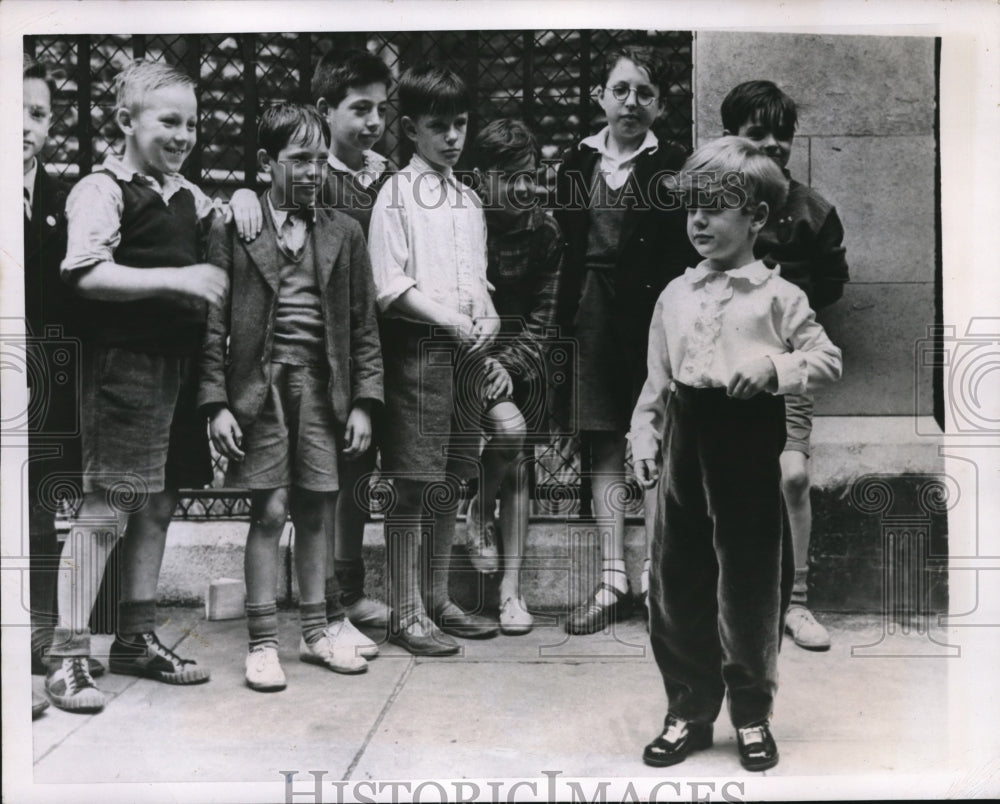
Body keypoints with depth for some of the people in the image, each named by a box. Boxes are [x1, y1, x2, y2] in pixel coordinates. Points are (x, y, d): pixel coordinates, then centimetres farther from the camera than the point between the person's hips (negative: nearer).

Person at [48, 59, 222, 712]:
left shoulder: (188, 195, 15)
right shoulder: (102, 189, -7)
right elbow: (88, 274, -20)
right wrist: (175, 277, -25)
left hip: (177, 363, 8)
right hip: (124, 363, -7)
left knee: (158, 506, 12)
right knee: (106, 507, -6)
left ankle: (137, 638, 24)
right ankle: (68, 655, 2)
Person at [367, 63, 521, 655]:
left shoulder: (469, 199, 16)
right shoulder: (397, 193, -3)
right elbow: (391, 287, -10)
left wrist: (489, 318, 0)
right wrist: (453, 322, -15)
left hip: (467, 350, 7)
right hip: (417, 345, -6)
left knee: (450, 482, 12)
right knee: (413, 485, -4)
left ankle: (438, 600, 23)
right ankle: (406, 613, 5)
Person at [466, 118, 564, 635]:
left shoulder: (544, 230, -2)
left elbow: (542, 315, -1)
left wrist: (509, 367, -16)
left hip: (522, 355, 3)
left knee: (517, 466, 0)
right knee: (509, 430, -24)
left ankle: (511, 588, 7)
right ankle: (478, 512, 7)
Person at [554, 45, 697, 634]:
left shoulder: (673, 166, -2)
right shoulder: (579, 163, 8)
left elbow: (683, 254, -6)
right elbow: (567, 247, 9)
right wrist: (567, 317, 3)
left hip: (655, 314, -3)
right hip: (595, 315, 4)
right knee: (604, 447, 6)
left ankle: (655, 578, 11)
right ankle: (614, 579, 14)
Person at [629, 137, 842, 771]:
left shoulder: (778, 295, -2)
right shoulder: (676, 295, 11)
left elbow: (828, 359, -5)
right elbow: (657, 379, 14)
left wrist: (774, 365, -22)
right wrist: (644, 437, 4)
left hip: (748, 445, -4)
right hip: (687, 443, 4)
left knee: (749, 587, 5)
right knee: (675, 583, 8)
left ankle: (753, 716, 24)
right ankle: (689, 713, 23)